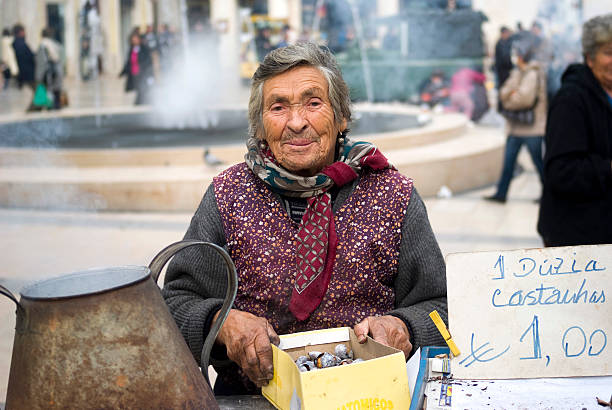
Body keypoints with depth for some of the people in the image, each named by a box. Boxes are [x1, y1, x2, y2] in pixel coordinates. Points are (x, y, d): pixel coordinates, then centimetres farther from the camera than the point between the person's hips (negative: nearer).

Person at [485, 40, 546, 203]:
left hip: (532, 127, -8)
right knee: (508, 160, 9)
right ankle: (501, 193, 14)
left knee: (538, 162, 2)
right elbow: (504, 93, 10)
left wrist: (509, 102, -6)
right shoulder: (517, 72, 13)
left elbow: (525, 98, -22)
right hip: (516, 126, 8)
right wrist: (511, 92, -12)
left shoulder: (534, 73, -14)